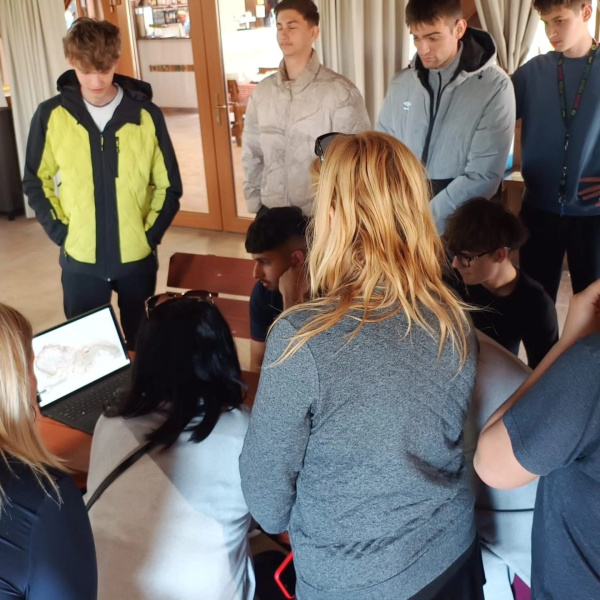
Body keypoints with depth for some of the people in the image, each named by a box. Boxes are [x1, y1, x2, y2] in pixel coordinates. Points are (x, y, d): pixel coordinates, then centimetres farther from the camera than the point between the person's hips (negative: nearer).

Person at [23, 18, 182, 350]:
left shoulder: (146, 115, -6)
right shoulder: (51, 115, -5)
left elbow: (169, 185, 1)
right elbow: (36, 182, 4)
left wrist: (150, 234, -6)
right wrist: (61, 232, -5)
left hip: (137, 257, 0)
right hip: (79, 260, 0)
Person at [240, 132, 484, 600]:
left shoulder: (302, 337, -28)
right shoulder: (455, 320, -12)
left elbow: (267, 474, -15)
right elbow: (445, 439, 3)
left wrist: (280, 521, 5)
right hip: (452, 551, 4)